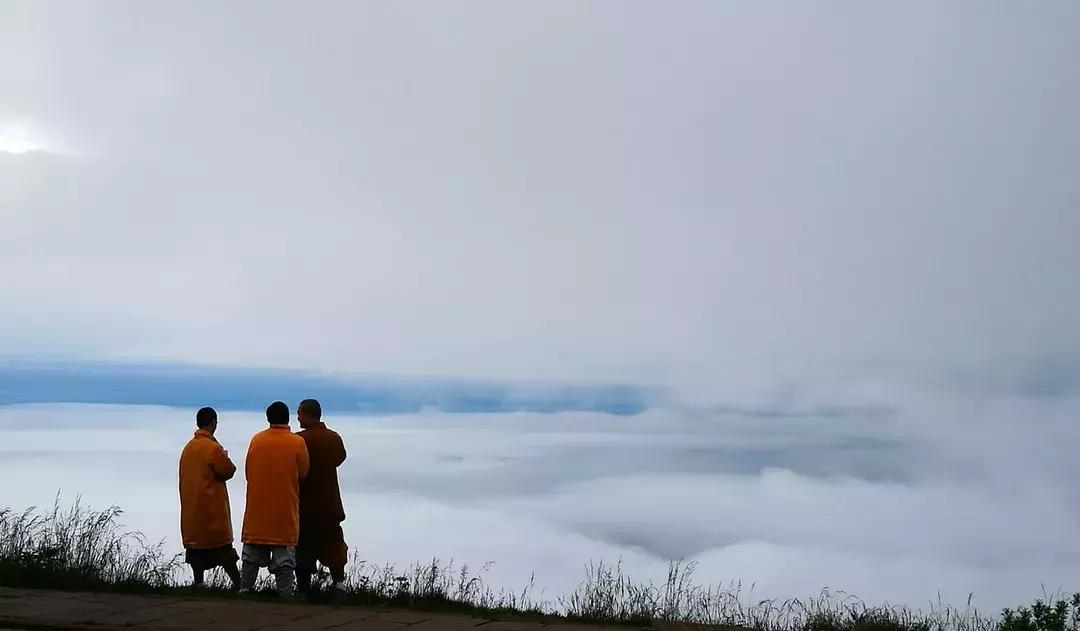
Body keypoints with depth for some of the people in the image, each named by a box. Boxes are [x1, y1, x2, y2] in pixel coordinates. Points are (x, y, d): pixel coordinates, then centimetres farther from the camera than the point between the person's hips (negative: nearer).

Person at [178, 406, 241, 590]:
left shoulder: (188, 447, 9)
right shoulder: (213, 447, -15)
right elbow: (229, 471, -8)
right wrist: (225, 457, 11)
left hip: (190, 506, 6)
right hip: (212, 506, -6)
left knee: (196, 544, 9)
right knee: (222, 548, -3)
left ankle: (198, 581, 7)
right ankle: (237, 582, 0)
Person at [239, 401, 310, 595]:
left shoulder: (256, 440, 1)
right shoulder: (297, 443, -8)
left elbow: (248, 472, 7)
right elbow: (303, 474, 0)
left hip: (257, 511, 3)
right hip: (285, 512, -3)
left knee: (251, 558, 13)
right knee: (284, 560, 1)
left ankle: (244, 591, 14)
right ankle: (286, 594, 0)